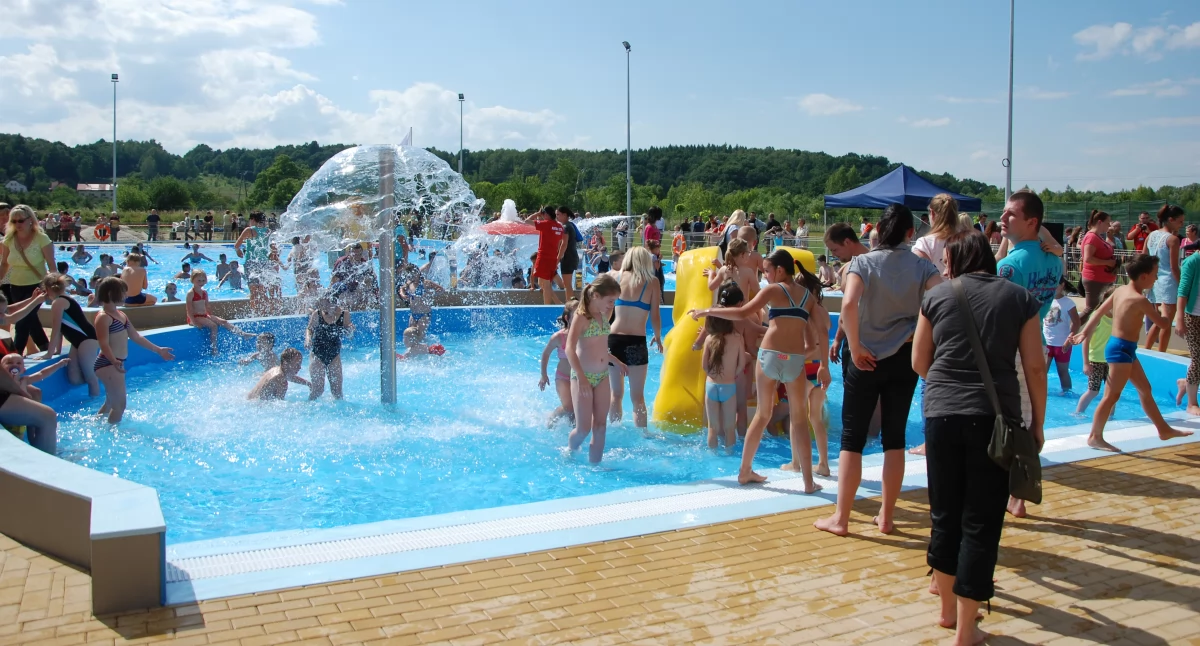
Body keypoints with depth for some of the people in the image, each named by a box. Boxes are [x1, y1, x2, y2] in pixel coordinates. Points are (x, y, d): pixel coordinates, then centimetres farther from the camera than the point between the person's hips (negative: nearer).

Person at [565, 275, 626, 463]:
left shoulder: (603, 316, 9)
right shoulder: (581, 316, -13)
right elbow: (570, 349, -22)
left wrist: (616, 361, 31)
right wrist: (581, 377, -30)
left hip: (602, 377, 7)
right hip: (582, 378, -7)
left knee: (600, 427, 4)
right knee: (583, 428, -4)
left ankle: (594, 464, 12)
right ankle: (569, 453, 25)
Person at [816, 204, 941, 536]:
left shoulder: (862, 262, -7)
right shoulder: (921, 266, -2)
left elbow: (848, 305, -25)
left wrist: (856, 349, -15)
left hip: (866, 359, -2)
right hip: (904, 359, 2)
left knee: (852, 437, 5)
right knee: (894, 438, 11)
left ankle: (840, 518, 7)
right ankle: (886, 517, 19)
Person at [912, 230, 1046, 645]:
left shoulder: (937, 296, 5)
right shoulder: (1019, 298, 4)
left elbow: (919, 361, 9)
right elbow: (1034, 367, 1)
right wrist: (1038, 423, 11)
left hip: (941, 413, 1)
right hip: (995, 417, -1)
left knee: (945, 514, 15)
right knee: (981, 522, 4)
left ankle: (948, 608, 30)